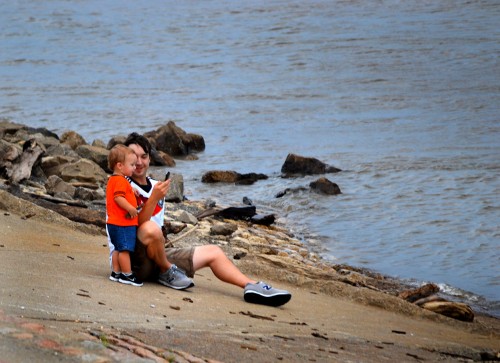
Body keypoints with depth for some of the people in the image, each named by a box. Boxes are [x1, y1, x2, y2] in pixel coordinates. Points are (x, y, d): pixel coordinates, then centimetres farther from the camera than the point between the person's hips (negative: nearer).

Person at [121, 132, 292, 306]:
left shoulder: (155, 186, 17)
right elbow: (138, 225, -22)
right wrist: (154, 198, -30)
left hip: (157, 256, 9)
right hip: (130, 258, -9)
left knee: (213, 252, 5)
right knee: (150, 228, -38)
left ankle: (253, 287, -7)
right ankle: (167, 272, -13)